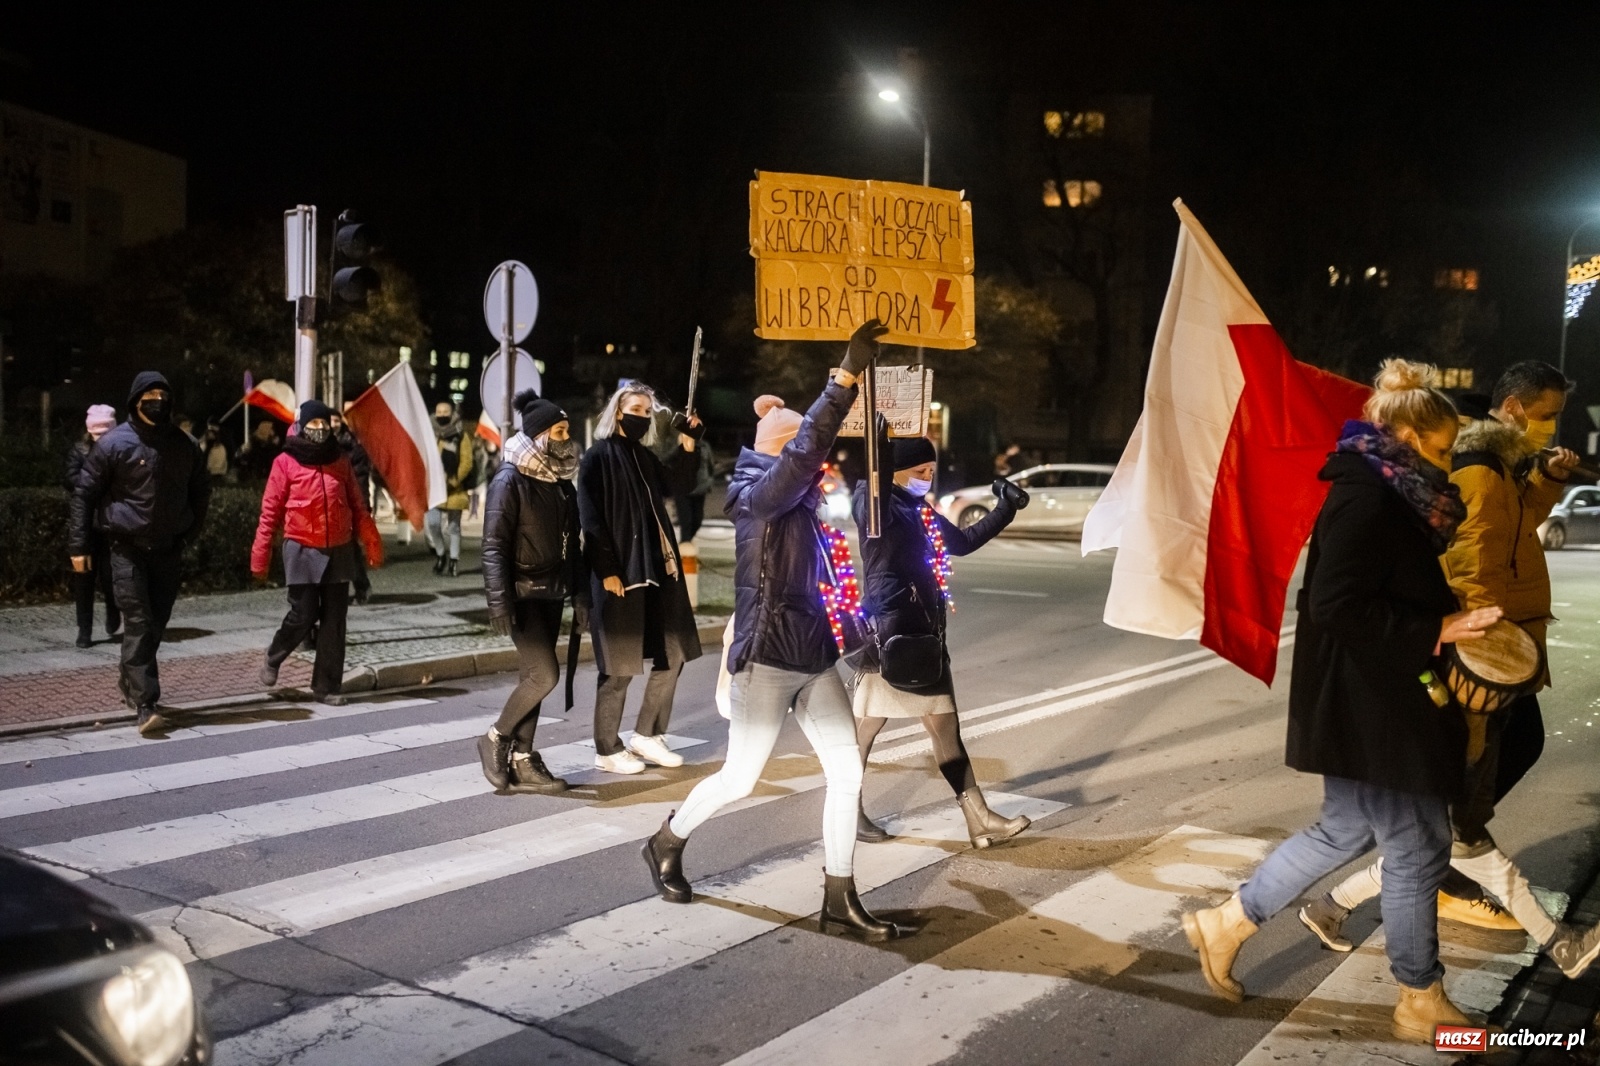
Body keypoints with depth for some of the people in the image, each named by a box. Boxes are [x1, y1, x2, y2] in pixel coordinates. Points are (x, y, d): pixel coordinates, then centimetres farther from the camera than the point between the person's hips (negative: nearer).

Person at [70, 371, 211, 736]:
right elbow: (85, 493, -1)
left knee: (156, 624, 11)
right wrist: (80, 545, -4)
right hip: (128, 548, -4)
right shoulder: (115, 443, -6)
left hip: (168, 550, 4)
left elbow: (200, 490, 19)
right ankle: (145, 706, -12)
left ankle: (131, 682, 34)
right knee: (139, 624, -10)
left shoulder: (183, 445, 5)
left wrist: (190, 531, 11)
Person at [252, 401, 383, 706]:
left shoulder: (340, 461, 9)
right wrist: (260, 555, -5)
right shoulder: (286, 462, -2)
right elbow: (270, 512, -3)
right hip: (303, 551, -3)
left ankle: (327, 685, 13)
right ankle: (273, 659, 27)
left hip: (339, 551, 4)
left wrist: (372, 544, 7)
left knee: (334, 622, 4)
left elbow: (357, 507, 12)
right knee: (303, 617, -3)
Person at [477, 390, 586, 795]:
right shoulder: (510, 481, -11)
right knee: (544, 673, -13)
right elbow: (494, 546, -15)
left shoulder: (562, 482, 11)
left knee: (534, 676, 8)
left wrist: (580, 594, 12)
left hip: (552, 593, 7)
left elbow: (571, 543, 16)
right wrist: (499, 601, -22)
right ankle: (495, 739, 6)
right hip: (523, 593, -7)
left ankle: (521, 760, 16)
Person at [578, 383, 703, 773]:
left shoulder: (646, 457, 15)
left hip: (658, 569, 8)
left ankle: (646, 735, 24)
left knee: (672, 655, 11)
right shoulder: (597, 457, -6)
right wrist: (607, 570, -19)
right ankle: (607, 749, 13)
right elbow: (591, 519, -13)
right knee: (620, 666, 0)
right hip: (619, 573, -7)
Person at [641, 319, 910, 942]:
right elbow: (805, 449, -28)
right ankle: (667, 843, 33)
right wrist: (845, 377, -32)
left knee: (847, 773, 3)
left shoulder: (800, 499, 9)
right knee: (739, 779, 6)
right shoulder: (758, 494, -14)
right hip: (767, 658, -8)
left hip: (814, 655, 8)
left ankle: (840, 901, 13)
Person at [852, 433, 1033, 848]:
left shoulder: (923, 514, 15)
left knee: (945, 726, 9)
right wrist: (883, 443, -42)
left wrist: (1005, 509, 24)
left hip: (924, 633, 8)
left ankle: (979, 819, 12)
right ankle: (848, 811, 19)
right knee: (865, 728, 4)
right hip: (887, 632, -8)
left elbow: (964, 541, 27)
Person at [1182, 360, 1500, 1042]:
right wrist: (1437, 630, -22)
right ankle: (1422, 1005, 21)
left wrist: (1450, 615, 6)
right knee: (1418, 849, 3)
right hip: (1369, 710, -10)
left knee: (1345, 831, 19)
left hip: (1367, 706, 10)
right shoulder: (1368, 500, -19)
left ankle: (1227, 923, 27)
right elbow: (1337, 606, -27)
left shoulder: (1384, 497, 12)